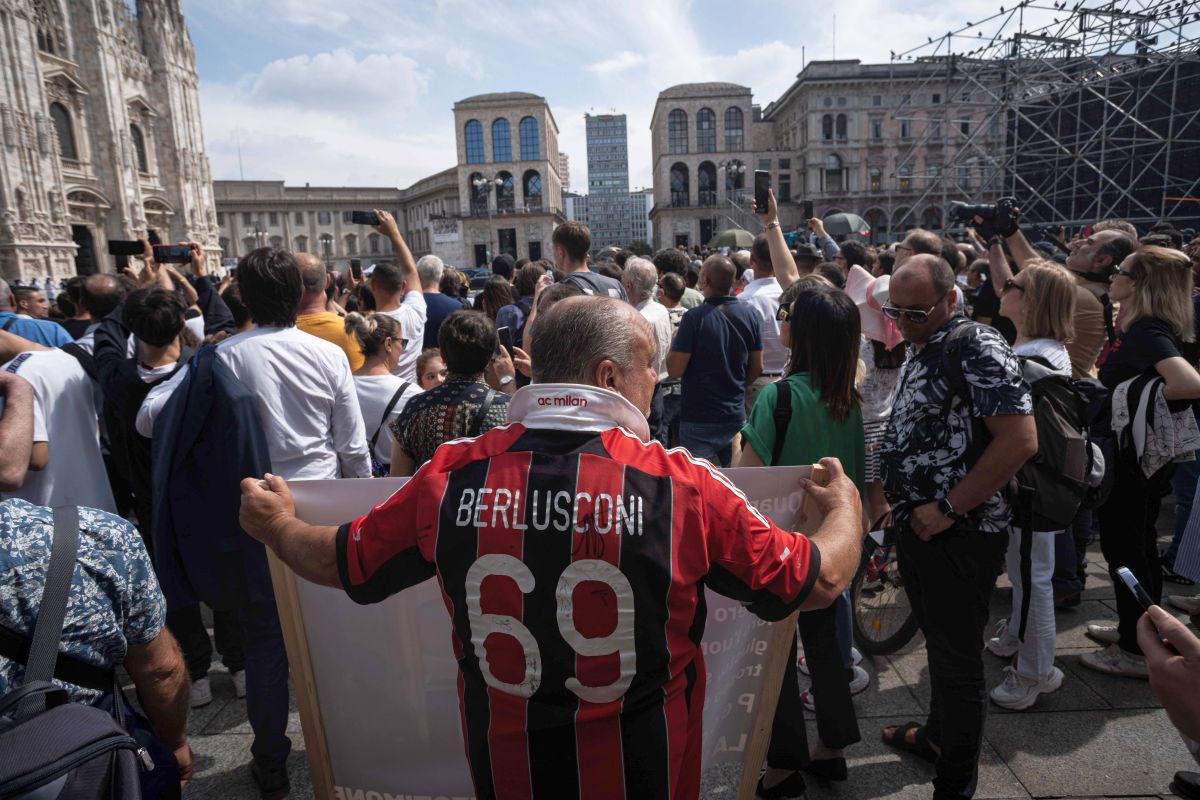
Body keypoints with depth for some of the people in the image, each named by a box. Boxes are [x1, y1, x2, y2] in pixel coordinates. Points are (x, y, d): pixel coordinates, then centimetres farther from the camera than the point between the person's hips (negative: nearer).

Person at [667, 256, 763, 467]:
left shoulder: (694, 318, -19)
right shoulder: (749, 315, -2)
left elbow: (674, 370, -17)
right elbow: (757, 367, 6)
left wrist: (674, 343, 2)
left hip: (699, 419, -5)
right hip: (736, 416, 5)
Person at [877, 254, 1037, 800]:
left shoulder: (978, 348, -16)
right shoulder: (921, 351, 11)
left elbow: (1020, 439, -24)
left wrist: (948, 508, -21)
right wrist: (891, 492, 12)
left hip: (959, 534, -9)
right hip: (917, 528, 9)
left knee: (957, 659, 5)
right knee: (938, 642, 24)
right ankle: (937, 735, 44)